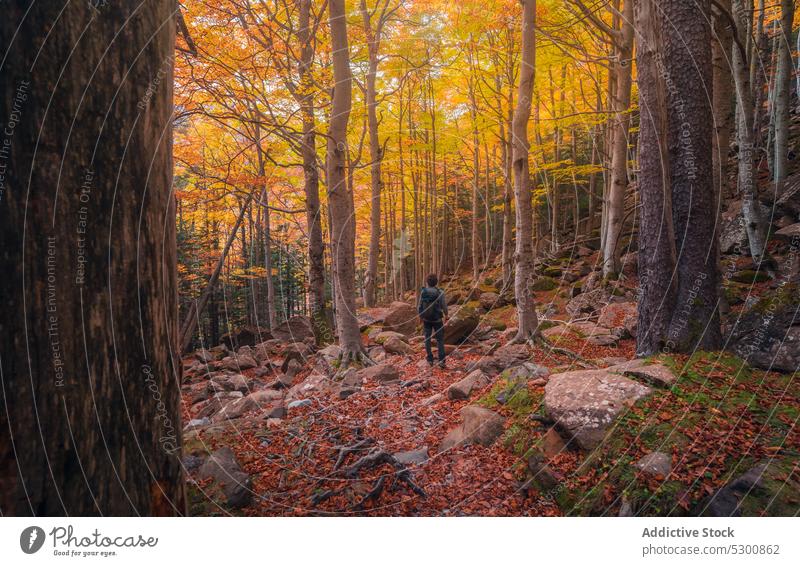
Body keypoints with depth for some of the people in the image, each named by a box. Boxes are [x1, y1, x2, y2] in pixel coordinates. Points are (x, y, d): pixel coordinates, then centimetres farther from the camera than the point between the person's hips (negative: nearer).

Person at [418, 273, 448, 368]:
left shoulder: (423, 292, -12)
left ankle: (430, 360, 22)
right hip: (437, 320, -2)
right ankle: (441, 361, 0)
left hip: (426, 319, 2)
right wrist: (446, 315, 10)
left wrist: (420, 317, 12)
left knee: (427, 338, 18)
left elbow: (420, 306, -5)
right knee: (440, 340, 10)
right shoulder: (440, 292, -19)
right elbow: (444, 306, -10)